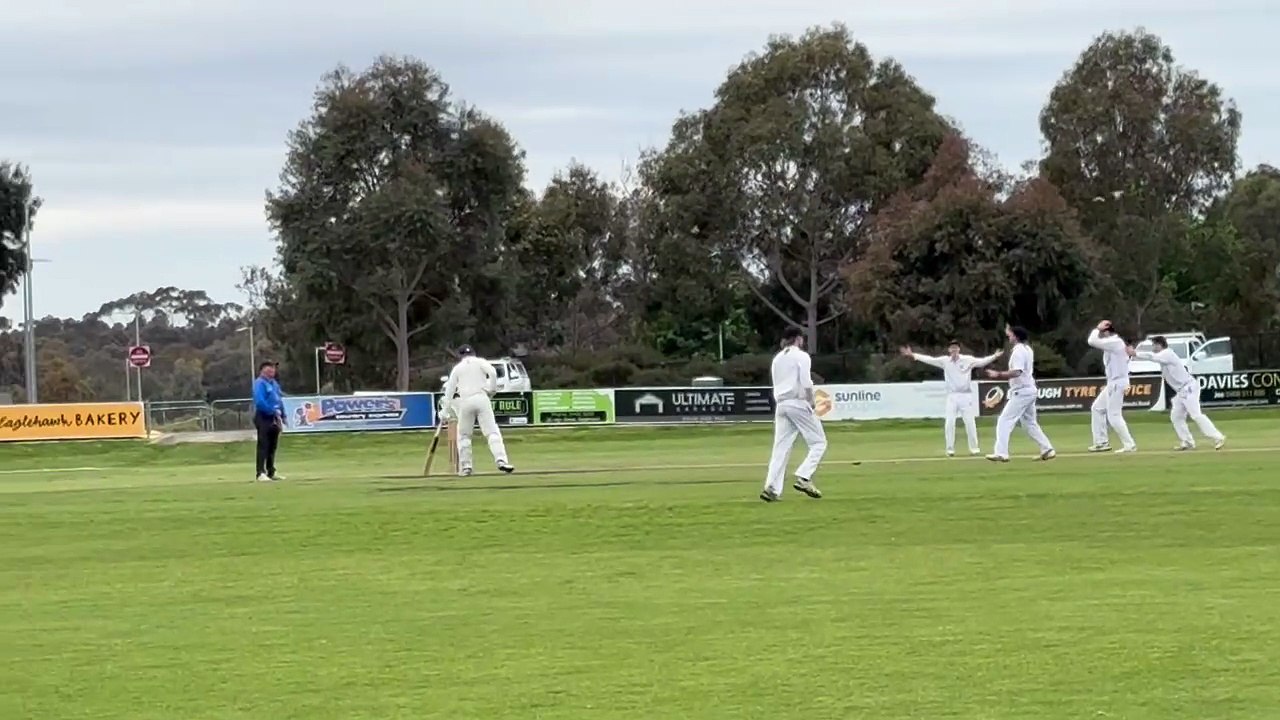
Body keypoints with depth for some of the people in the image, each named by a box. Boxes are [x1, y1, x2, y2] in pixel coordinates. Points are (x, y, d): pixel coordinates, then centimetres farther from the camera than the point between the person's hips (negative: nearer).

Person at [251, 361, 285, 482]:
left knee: (272, 447, 13)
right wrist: (273, 411, -20)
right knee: (263, 446, -11)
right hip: (264, 417, -9)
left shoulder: (274, 383, 17)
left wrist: (282, 416, 13)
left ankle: (271, 472, 20)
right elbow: (260, 402, -21)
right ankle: (261, 473, -12)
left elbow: (279, 400, 21)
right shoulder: (260, 383, -10)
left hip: (274, 418, 9)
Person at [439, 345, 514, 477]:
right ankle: (501, 460, -24)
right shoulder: (480, 362, 13)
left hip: (465, 402, 1)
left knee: (464, 435, 14)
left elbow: (449, 390, 14)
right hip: (481, 399, -1)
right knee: (492, 431, -7)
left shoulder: (457, 368, 18)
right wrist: (492, 390, 3)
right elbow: (492, 373, -8)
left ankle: (465, 467, 7)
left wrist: (445, 411, 16)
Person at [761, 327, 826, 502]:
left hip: (781, 404, 7)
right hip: (799, 403, -7)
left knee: (781, 447, 3)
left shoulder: (777, 358, 17)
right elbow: (806, 383, -14)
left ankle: (772, 488, -8)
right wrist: (812, 401, -2)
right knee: (818, 442, 1)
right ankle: (804, 478, -16)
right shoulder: (801, 356, -4)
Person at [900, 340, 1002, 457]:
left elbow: (982, 361, -10)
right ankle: (950, 449, 5)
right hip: (952, 396, 1)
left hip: (966, 395, -1)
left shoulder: (968, 360, -3)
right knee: (949, 423, -4)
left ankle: (974, 447, 12)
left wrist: (995, 356, -27)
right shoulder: (945, 361, 2)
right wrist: (912, 355, -5)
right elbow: (929, 359, 1)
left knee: (970, 422, 1)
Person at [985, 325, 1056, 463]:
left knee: (1004, 421, -11)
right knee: (1030, 423, 18)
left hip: (1021, 392, -10)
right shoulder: (1027, 349, 13)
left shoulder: (1018, 351, -15)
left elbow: (1016, 372, -28)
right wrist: (1009, 332, 39)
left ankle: (1001, 453, -19)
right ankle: (1047, 450, 15)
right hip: (1030, 390, 10)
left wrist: (998, 374, -32)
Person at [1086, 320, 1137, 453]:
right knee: (1098, 408, 18)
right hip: (1112, 383, 11)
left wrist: (1097, 328, -8)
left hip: (1116, 384, -11)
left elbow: (1092, 341, -23)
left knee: (1114, 416, -10)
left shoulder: (1114, 342, -17)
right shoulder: (1116, 342, 14)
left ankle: (1129, 445, -8)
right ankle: (1102, 442, 20)